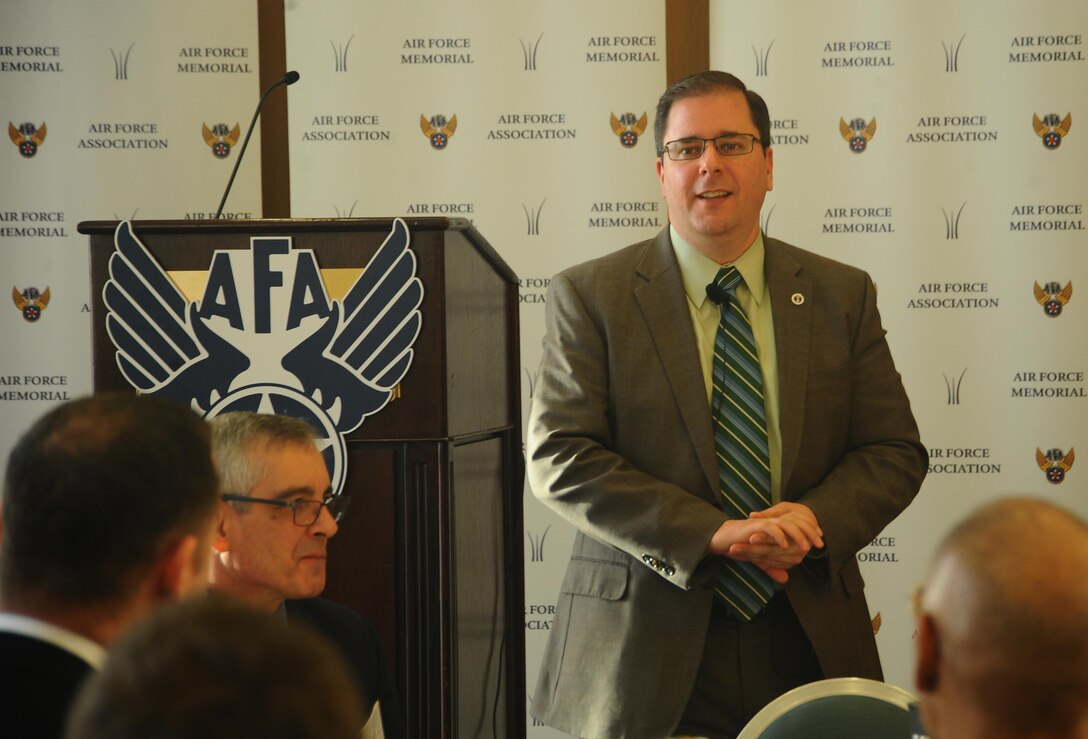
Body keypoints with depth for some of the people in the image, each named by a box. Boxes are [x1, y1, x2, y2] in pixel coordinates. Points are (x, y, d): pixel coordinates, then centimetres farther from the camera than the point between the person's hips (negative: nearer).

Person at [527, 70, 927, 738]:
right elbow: (558, 458, -10)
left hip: (811, 647, 3)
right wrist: (713, 534, -19)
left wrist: (814, 520, -14)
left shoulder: (843, 296, 8)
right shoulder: (589, 297, -1)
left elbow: (896, 452, 7)